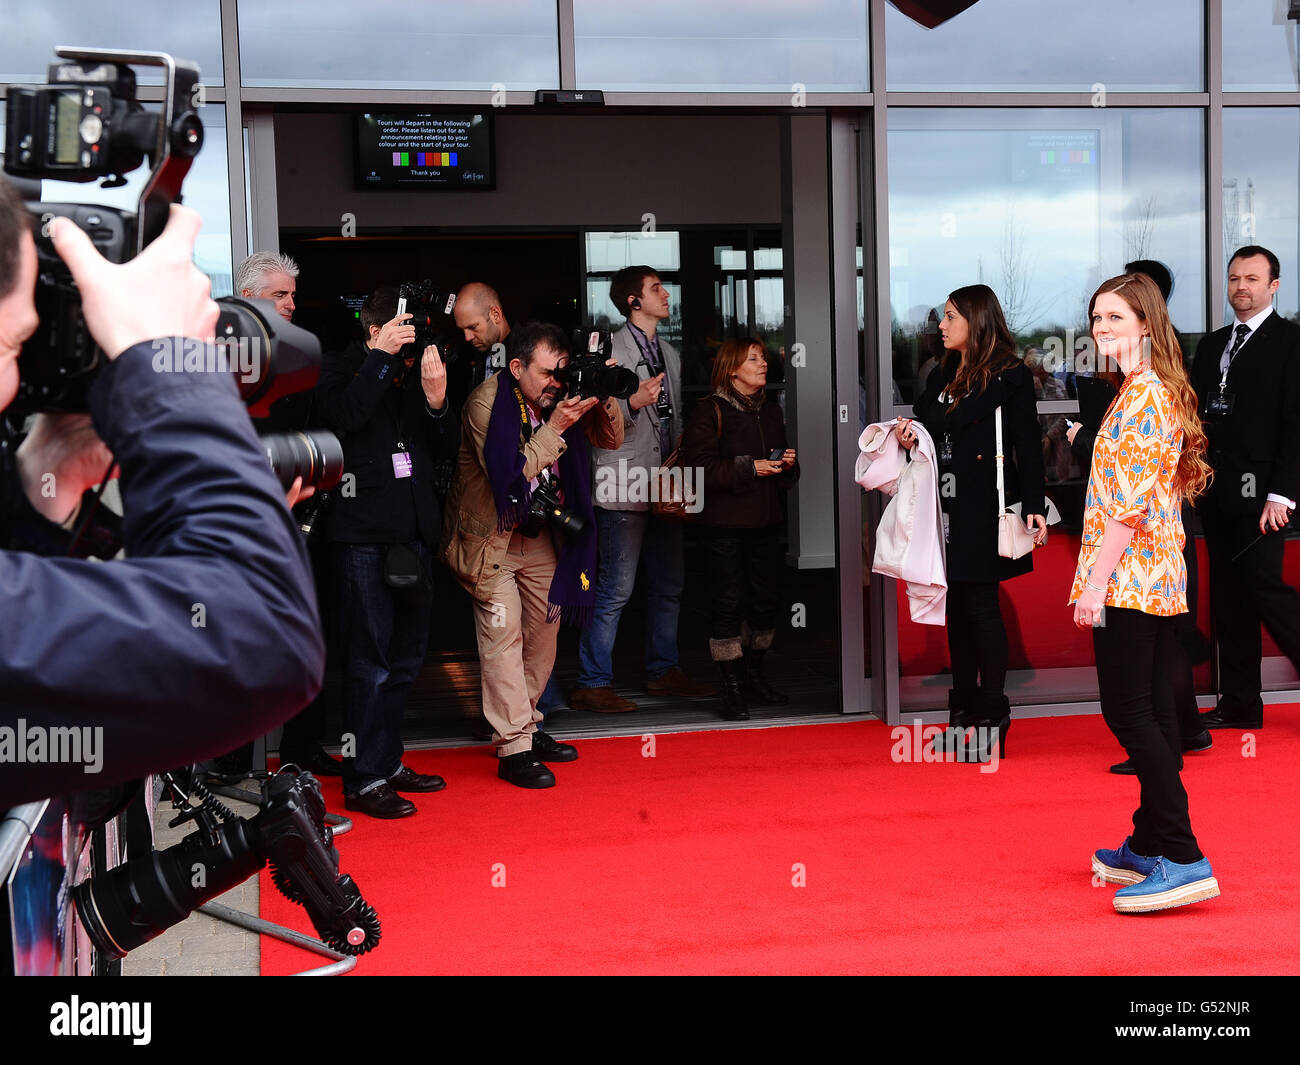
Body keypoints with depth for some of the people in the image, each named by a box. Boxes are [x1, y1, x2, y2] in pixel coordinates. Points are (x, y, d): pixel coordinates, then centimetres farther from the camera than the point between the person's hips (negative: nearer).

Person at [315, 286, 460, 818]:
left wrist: (437, 401, -9)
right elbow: (343, 414, -22)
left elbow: (447, 446, 10)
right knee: (370, 659, -6)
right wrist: (381, 354, -18)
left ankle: (388, 761, 26)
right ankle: (363, 779, 0)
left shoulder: (417, 370, 13)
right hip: (365, 534, -6)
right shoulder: (342, 369, -1)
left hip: (414, 532, 7)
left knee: (406, 655, 14)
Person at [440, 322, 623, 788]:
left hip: (541, 535, 7)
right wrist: (555, 427, -29)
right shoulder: (486, 403, -20)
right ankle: (513, 749, -8)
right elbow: (512, 474, -26)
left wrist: (604, 400, -15)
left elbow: (611, 439, 4)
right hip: (492, 537, -6)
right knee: (504, 635, -10)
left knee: (543, 631, 10)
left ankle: (525, 727, 24)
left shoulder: (560, 394, -3)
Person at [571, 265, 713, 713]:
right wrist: (632, 403, -28)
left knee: (669, 584, 13)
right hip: (624, 486, -8)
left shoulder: (670, 354, 19)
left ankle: (662, 670, 26)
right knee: (616, 589, -7)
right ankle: (592, 684, -1)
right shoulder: (610, 350, -7)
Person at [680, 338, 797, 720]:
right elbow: (699, 467, -14)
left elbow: (785, 472, 24)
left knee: (766, 599, 7)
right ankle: (732, 687, 1)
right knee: (729, 602, -5)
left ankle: (754, 677, 22)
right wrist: (749, 468, -19)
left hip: (765, 519, 6)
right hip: (725, 521, -6)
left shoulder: (771, 412, 18)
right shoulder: (709, 412, -4)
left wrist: (788, 465, 1)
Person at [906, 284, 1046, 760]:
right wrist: (911, 437, -1)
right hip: (947, 506, 7)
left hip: (984, 507, -7)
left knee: (980, 603, -5)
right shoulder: (942, 375, 16)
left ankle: (992, 715, 3)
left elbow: (1028, 444, -9)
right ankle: (963, 707, 16)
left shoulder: (1009, 376, -5)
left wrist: (1034, 506, -15)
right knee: (957, 604, 9)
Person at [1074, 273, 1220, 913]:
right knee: (1151, 709, 12)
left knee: (1127, 710, -9)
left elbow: (1129, 500, -20)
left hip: (1129, 572, -10)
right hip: (1160, 574, 10)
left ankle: (1184, 860, -10)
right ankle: (1150, 847, 20)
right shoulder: (1161, 391, 17)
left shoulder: (1141, 396, -14)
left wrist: (1097, 580, -19)